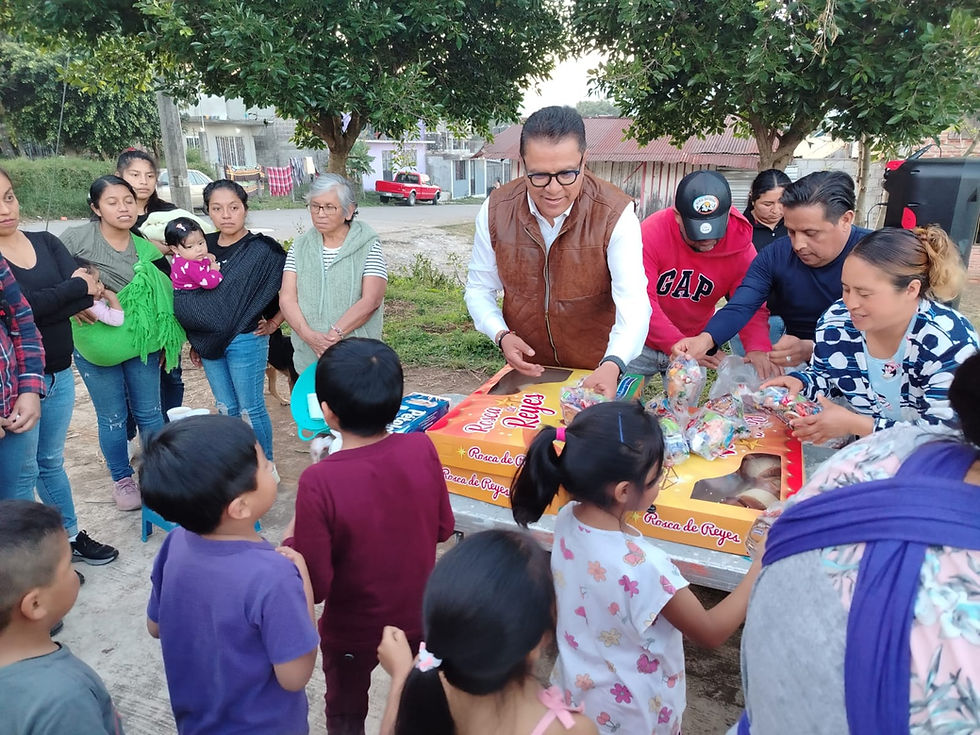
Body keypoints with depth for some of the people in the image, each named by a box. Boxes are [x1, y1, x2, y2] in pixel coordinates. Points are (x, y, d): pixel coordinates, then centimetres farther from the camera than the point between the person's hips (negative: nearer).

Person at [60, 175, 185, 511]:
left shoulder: (145, 249, 3)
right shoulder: (76, 238, -6)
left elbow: (163, 297, 9)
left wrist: (165, 342, 9)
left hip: (140, 345, 2)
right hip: (95, 347, -2)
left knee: (149, 413, 11)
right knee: (112, 418, 9)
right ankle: (122, 480, 28)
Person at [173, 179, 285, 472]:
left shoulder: (262, 250, -11)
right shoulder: (204, 246, 5)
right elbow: (192, 299, 13)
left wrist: (274, 323, -9)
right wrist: (195, 343, 12)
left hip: (246, 342, -5)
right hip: (210, 342, 5)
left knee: (251, 408, 6)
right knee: (226, 409, 17)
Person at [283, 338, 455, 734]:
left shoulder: (319, 482, -31)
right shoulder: (422, 449, -20)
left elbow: (315, 585, -23)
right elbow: (443, 528, -5)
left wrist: (292, 543, -7)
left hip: (352, 631, -3)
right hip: (419, 618, 3)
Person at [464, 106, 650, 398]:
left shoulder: (615, 214, -18)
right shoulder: (495, 210, -10)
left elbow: (633, 303, -27)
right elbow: (479, 289, 1)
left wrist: (612, 366, -45)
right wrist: (501, 335, -19)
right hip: (526, 369, 2)